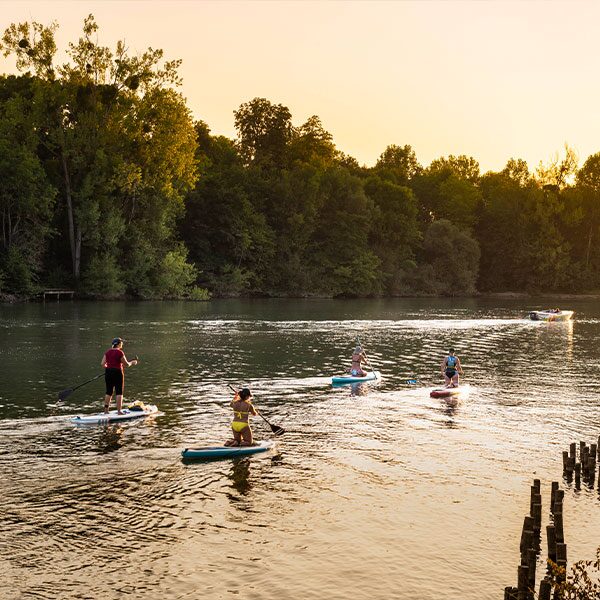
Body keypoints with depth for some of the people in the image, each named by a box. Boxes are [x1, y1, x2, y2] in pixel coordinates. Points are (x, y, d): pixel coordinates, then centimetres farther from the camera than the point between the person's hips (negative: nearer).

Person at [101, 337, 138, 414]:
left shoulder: (107, 352, 6)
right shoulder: (120, 352, -11)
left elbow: (102, 364, 5)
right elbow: (126, 364, -7)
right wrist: (132, 362, 12)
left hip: (108, 372, 6)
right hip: (117, 372, -6)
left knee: (109, 392, 14)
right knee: (119, 392, 2)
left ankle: (106, 410, 15)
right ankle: (119, 411, 1)